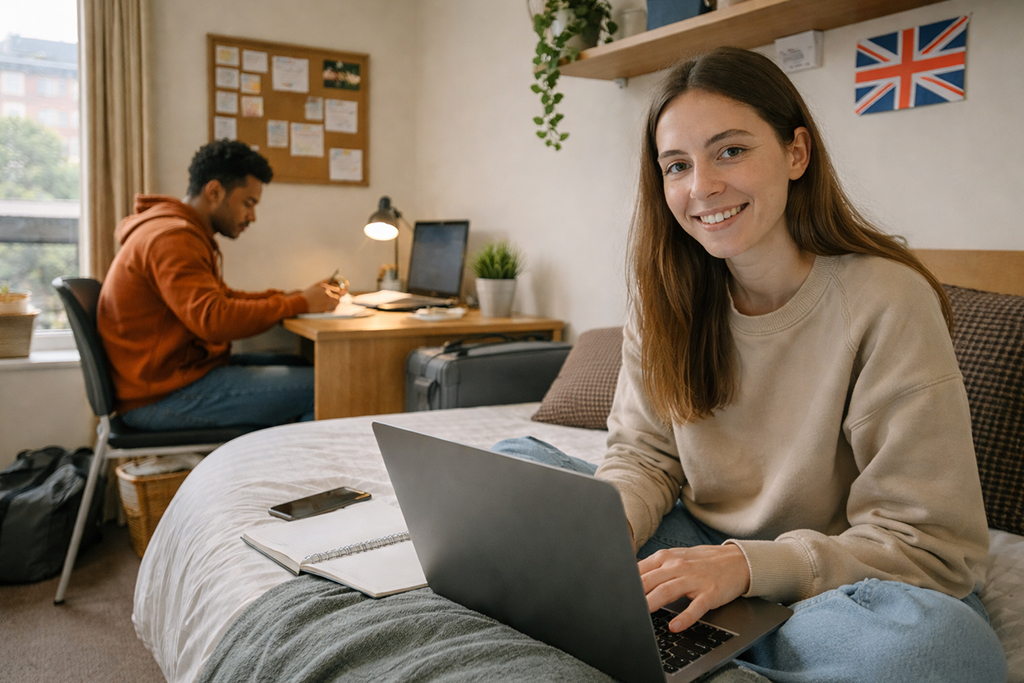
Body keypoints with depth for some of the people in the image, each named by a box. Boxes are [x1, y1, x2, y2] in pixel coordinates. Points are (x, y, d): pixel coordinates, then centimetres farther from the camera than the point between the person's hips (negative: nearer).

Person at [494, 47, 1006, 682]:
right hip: (701, 551, 4)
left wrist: (748, 564, -31)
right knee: (514, 460, -5)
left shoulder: (890, 302, -18)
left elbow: (931, 545, -18)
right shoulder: (668, 294, -3)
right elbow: (645, 456, 0)